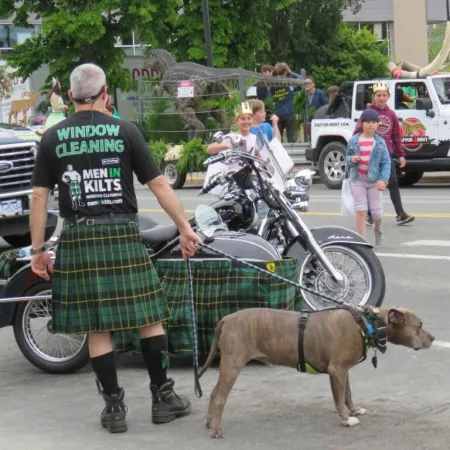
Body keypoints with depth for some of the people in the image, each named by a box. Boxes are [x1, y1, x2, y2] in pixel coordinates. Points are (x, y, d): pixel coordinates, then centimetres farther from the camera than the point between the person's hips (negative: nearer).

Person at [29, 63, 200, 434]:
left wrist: (37, 249, 7)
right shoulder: (126, 131, 0)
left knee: (97, 326, 6)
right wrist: (185, 229, 6)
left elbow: (39, 196, 2)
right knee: (149, 317, 9)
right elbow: (158, 184, 0)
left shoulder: (53, 138, 4)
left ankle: (114, 407, 11)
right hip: (122, 234, -1)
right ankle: (163, 397, 15)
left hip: (77, 237, 2)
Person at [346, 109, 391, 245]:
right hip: (358, 180, 0)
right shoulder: (354, 140, 0)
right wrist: (351, 159, -12)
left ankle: (377, 229, 37)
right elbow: (347, 157, 13)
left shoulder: (380, 142, -1)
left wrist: (384, 180, -16)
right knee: (361, 211, -4)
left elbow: (386, 162, -4)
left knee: (377, 213, 4)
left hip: (374, 180, 0)